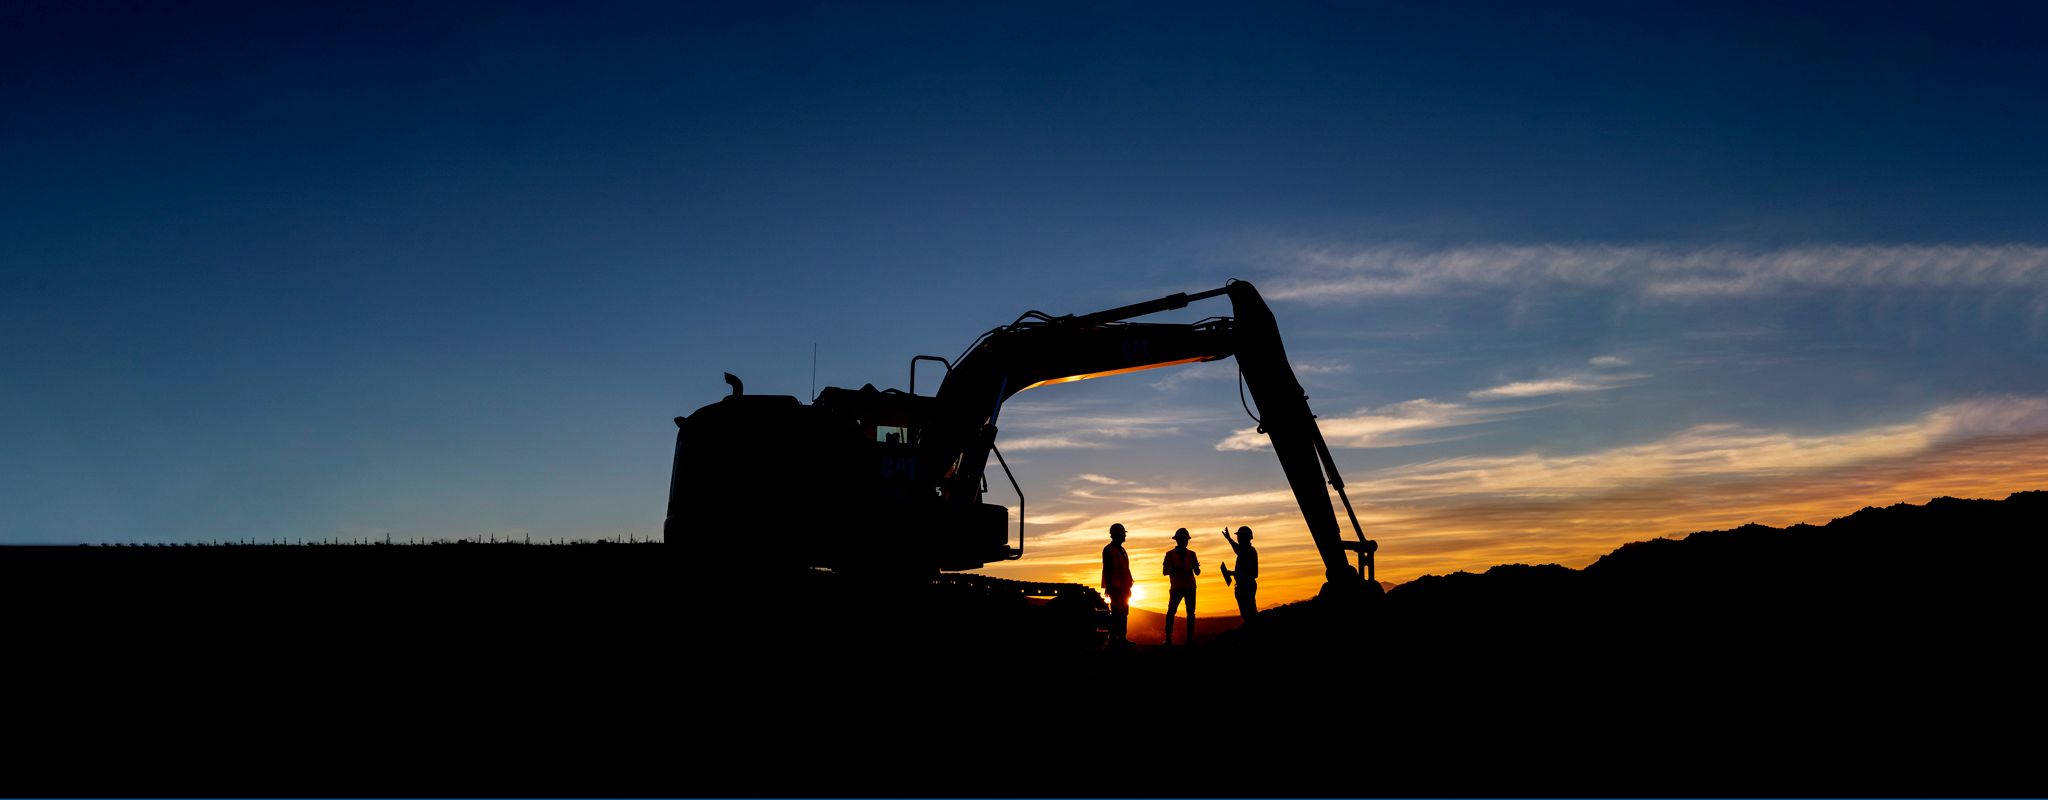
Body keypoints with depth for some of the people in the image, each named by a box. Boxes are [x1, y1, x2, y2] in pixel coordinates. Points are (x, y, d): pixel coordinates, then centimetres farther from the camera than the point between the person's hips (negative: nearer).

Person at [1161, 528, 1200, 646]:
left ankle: (1190, 638, 0)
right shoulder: (1170, 554, 4)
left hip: (1190, 587, 2)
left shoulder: (1191, 554, 11)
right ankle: (1168, 638, -7)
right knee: (1170, 612, -10)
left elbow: (1197, 572, 9)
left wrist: (1196, 567, -15)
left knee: (1191, 613, -2)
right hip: (1176, 587, -2)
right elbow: (1165, 572, 0)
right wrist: (1175, 569, -20)